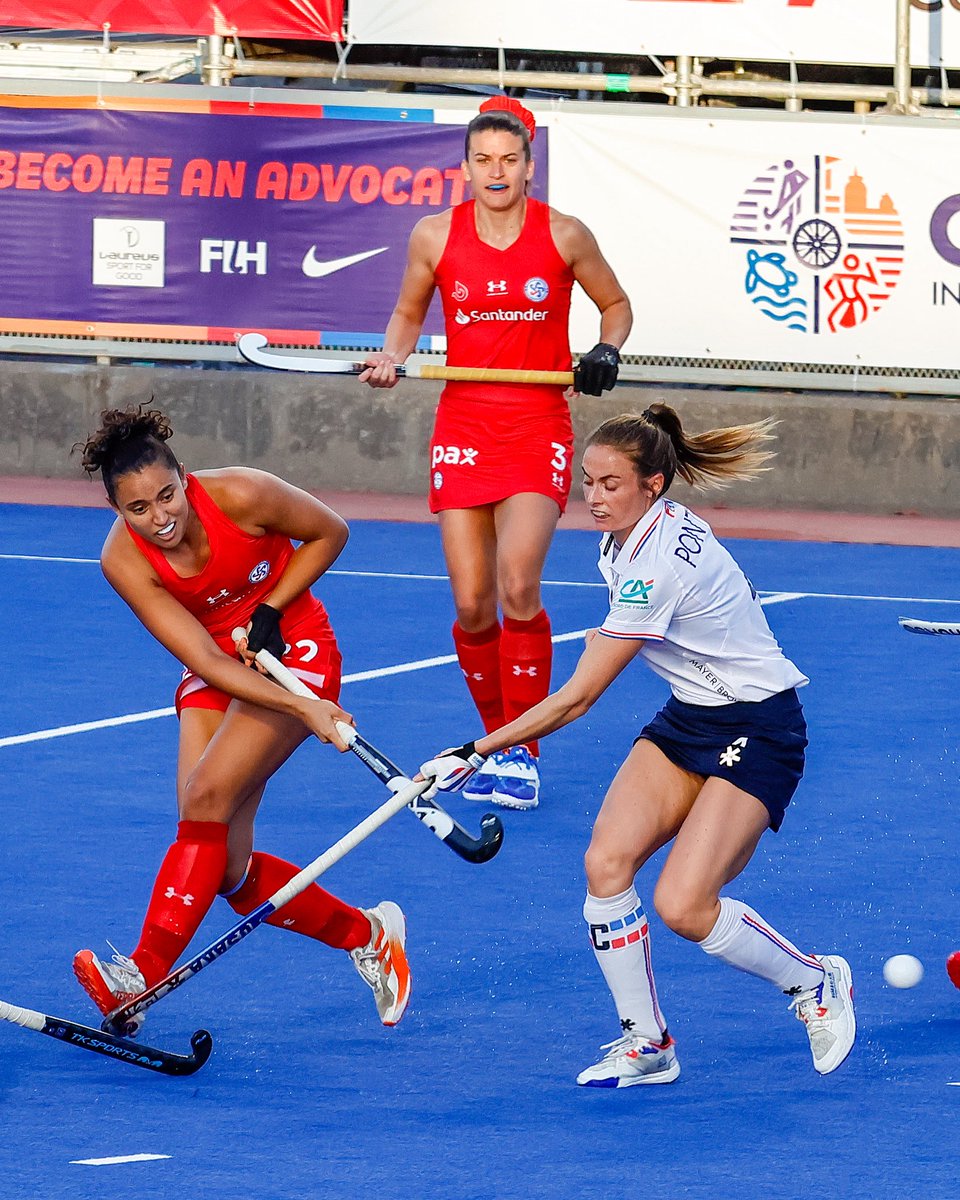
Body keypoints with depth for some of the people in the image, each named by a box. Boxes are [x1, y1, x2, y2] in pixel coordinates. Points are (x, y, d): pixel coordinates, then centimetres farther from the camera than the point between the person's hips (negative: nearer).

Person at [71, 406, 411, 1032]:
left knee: (207, 796, -24)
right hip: (219, 671, 4)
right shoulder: (124, 561, -19)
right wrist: (304, 709, -35)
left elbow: (330, 533, -5)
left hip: (293, 652, -4)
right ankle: (368, 935, 13)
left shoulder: (240, 496, -25)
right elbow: (208, 663, -24)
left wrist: (270, 611, -15)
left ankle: (142, 978, -27)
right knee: (227, 868, -8)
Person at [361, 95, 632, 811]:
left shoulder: (563, 236, -3)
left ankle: (524, 753, -9)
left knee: (517, 585, -20)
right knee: (471, 605, -2)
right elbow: (410, 312, 17)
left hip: (539, 431, -2)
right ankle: (498, 745, 18)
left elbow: (616, 304, 12)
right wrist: (392, 356, -3)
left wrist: (608, 350, -7)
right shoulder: (436, 237, 1)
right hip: (464, 430, 2)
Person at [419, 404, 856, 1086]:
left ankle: (816, 982, 7)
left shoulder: (658, 565, -27)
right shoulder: (624, 538, 1)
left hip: (757, 730, -9)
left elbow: (575, 699, -25)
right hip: (690, 716, 9)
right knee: (607, 862, -11)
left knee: (683, 906, -20)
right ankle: (646, 1043, 0)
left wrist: (475, 754, -22)